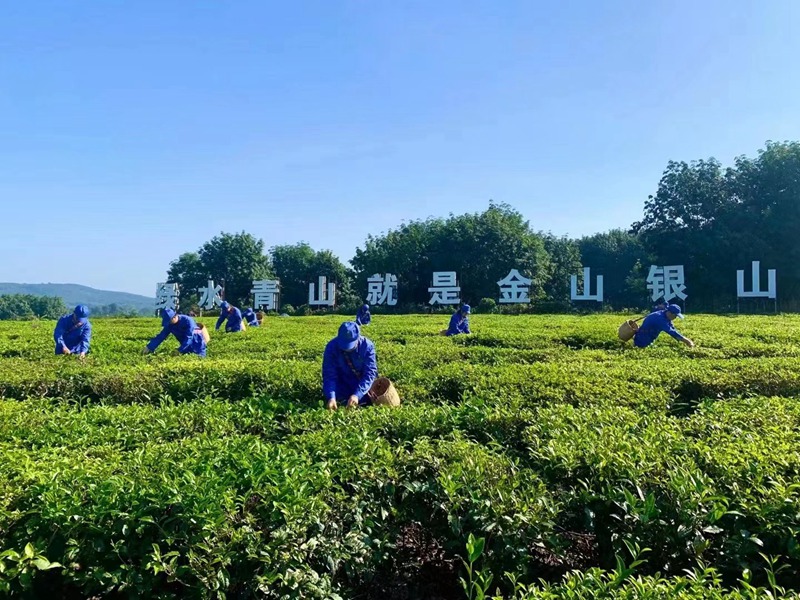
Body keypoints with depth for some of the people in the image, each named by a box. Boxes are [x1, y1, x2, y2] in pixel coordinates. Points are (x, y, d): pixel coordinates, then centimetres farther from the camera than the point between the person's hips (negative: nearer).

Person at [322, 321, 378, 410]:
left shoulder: (367, 346, -25)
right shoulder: (332, 347, -23)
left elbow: (370, 373, -29)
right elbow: (329, 375, -24)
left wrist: (357, 394, -42)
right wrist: (331, 397, -41)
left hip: (362, 383, 0)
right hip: (342, 383, 0)